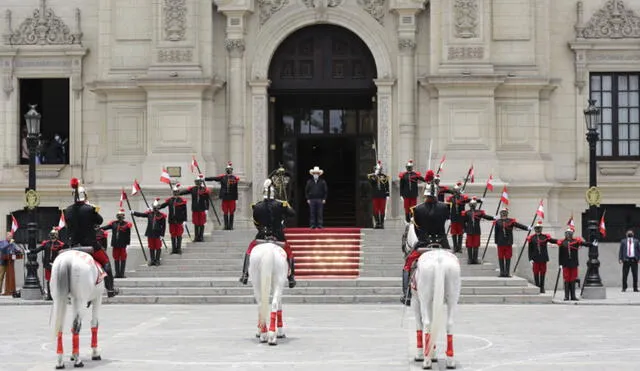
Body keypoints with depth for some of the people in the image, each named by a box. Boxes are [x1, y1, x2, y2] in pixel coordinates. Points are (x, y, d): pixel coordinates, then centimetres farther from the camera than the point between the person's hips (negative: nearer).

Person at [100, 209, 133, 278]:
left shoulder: (126, 224, -1)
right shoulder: (113, 223, 9)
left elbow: (128, 235, 0)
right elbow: (106, 227, 0)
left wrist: (127, 243, -6)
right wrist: (99, 228, -16)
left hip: (122, 244, -4)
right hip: (115, 244, 4)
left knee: (123, 259, 0)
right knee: (116, 258, 8)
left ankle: (122, 273, 5)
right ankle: (117, 273, 15)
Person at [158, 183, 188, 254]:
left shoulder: (182, 201, -3)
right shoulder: (169, 200, 6)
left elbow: (184, 212, -3)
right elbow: (163, 205, -3)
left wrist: (184, 221, -8)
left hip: (179, 221, -3)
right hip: (171, 221, 3)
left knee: (179, 235, 2)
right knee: (173, 235, 8)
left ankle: (179, 249, 10)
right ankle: (174, 249, 17)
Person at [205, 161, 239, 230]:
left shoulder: (235, 178, -4)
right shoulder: (222, 177, 3)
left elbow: (236, 190, -5)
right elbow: (213, 178, 2)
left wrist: (236, 199, -7)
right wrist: (204, 179, -2)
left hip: (232, 198, -2)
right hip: (225, 197, 2)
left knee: (231, 212, 3)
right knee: (225, 212, 5)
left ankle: (231, 226, 9)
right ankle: (226, 226, 10)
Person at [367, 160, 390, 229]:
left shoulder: (385, 176, 7)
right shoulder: (371, 176, 5)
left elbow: (387, 186, 8)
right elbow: (371, 182, -15)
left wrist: (387, 194, 2)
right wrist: (375, 175, -22)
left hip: (382, 195, 0)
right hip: (375, 195, 0)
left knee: (382, 210, 0)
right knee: (376, 210, 1)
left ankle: (382, 223, 4)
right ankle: (377, 223, 7)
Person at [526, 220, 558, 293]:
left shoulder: (545, 237, 3)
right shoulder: (531, 238, 2)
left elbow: (553, 240, -6)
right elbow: (530, 250, 3)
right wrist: (530, 259, -4)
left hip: (543, 258, 1)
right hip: (535, 259, -1)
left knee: (543, 273, 5)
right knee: (536, 274, 1)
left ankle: (542, 288, 13)